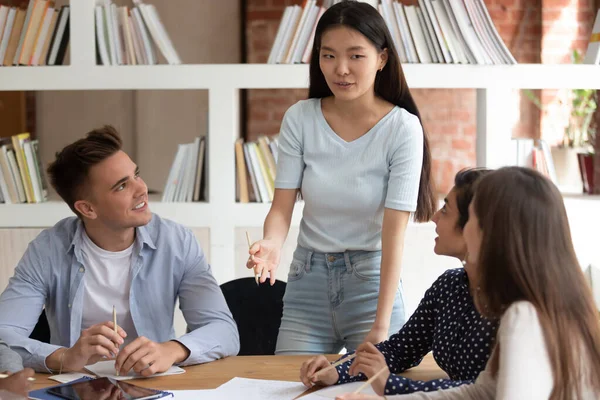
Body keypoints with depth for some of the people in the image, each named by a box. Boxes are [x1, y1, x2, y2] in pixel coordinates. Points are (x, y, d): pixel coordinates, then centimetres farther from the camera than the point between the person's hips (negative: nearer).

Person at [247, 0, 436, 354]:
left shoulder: (403, 129, -13)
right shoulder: (300, 119, -5)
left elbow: (394, 231, -17)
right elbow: (282, 207, -6)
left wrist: (381, 326, -21)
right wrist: (271, 245, -30)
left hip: (371, 281, -2)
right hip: (308, 279, 3)